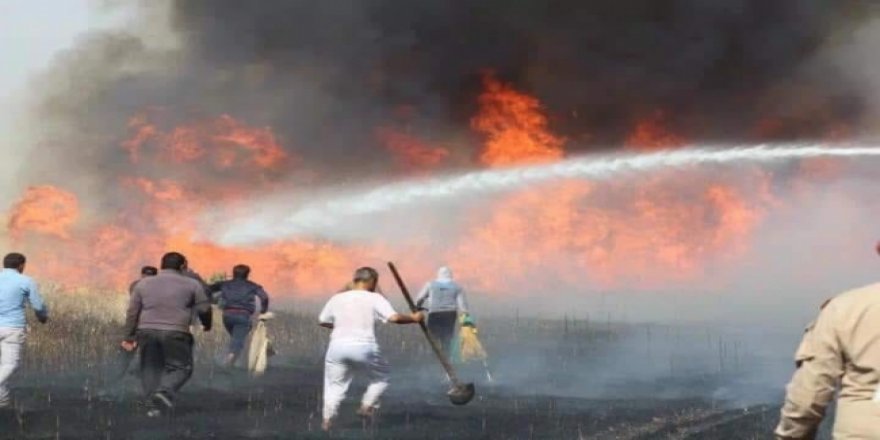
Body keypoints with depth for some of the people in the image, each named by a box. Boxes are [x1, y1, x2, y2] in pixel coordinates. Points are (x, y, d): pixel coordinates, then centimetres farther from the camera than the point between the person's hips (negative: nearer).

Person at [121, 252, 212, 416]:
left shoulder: (143, 283, 12)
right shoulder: (191, 284, 3)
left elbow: (132, 312, 10)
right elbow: (204, 308, 5)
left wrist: (129, 336, 14)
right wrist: (207, 324, 24)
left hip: (147, 331, 3)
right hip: (175, 333, -3)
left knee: (151, 368, 13)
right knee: (181, 367, 8)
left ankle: (153, 406, 8)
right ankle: (165, 391, -15)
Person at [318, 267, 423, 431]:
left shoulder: (337, 298, 10)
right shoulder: (375, 299, -1)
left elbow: (322, 321, 19)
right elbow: (394, 317, -13)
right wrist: (413, 318, 2)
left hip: (338, 345, 3)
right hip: (364, 347, -3)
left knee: (335, 384, 15)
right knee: (381, 377, 21)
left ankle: (328, 419, 7)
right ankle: (367, 406, 8)